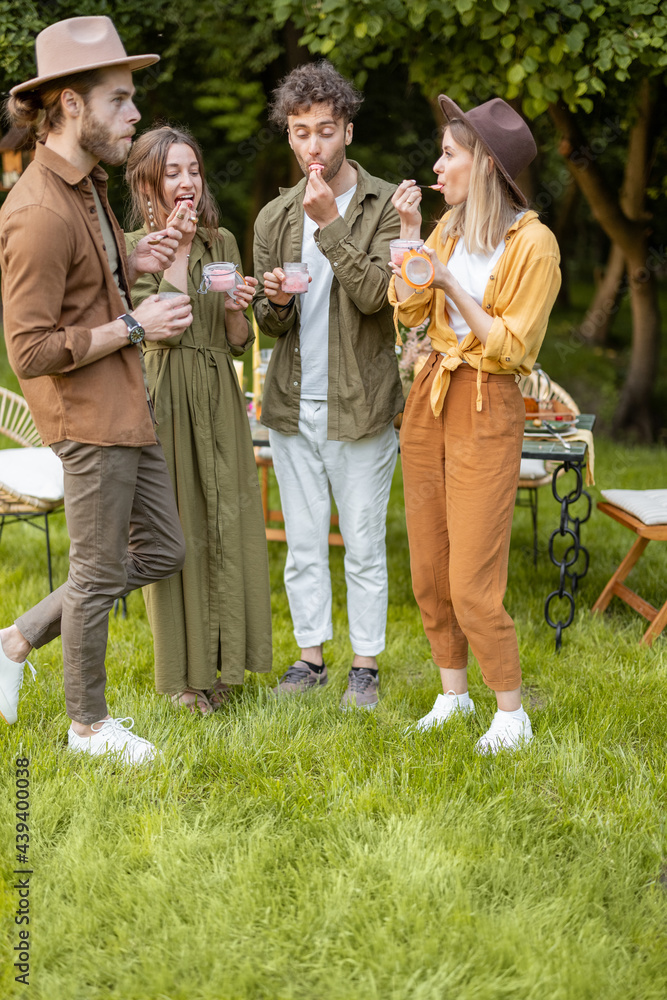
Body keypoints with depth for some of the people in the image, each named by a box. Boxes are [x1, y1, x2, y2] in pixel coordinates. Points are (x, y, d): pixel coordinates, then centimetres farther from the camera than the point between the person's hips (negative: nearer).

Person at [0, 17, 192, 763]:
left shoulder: (85, 187, 8)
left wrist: (132, 265, 5)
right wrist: (135, 326, -18)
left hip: (124, 408, 10)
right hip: (88, 418, -10)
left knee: (160, 551, 16)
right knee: (99, 574, 5)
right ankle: (88, 723, 23)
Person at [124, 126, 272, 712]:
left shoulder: (222, 243, 10)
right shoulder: (131, 247, -3)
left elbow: (239, 344, 10)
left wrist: (236, 311, -11)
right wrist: (175, 250, -17)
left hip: (218, 402, 4)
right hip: (165, 399, -4)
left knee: (223, 524, 6)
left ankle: (218, 659, 20)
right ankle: (183, 672, 12)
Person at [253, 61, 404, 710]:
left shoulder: (386, 205, -4)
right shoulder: (275, 216, 9)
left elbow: (376, 295, -17)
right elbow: (271, 326, 10)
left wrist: (330, 224, -22)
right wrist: (274, 300, -13)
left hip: (360, 405, -4)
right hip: (293, 404, 4)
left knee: (363, 544, 4)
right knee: (302, 543, 11)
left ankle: (365, 664, 16)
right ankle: (311, 655, 23)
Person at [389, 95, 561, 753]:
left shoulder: (533, 243, -12)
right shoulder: (450, 226, 9)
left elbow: (511, 347, -13)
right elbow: (409, 311, 3)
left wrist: (450, 283, -19)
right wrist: (408, 234, -3)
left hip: (488, 411, -7)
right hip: (430, 400, 7)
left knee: (472, 584, -7)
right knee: (427, 570, 10)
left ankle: (512, 713, 9)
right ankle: (453, 692, 26)